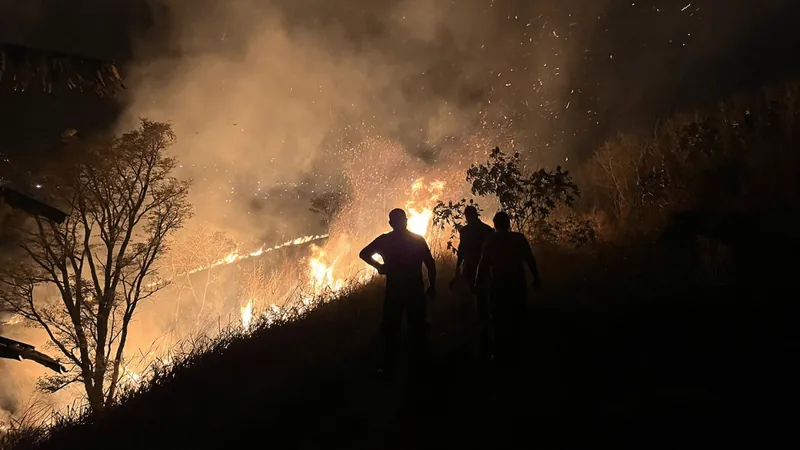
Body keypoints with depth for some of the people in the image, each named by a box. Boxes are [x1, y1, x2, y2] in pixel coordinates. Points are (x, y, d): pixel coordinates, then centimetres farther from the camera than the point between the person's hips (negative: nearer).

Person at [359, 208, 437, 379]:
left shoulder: (384, 240, -3)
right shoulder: (418, 239, -1)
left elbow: (364, 254, -3)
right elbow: (430, 264, -2)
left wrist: (379, 266, 6)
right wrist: (432, 286, 4)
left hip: (394, 291, -1)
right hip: (416, 290, 1)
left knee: (391, 329, 6)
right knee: (417, 326, 13)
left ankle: (389, 367, 5)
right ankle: (419, 362, 19)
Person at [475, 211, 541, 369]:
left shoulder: (491, 240, -5)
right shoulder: (519, 238, -3)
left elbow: (483, 263, -6)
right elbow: (530, 260, -3)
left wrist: (477, 282, 2)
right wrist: (536, 278, 8)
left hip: (498, 284, -1)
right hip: (517, 284, 1)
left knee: (499, 321, 11)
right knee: (515, 320, 13)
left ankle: (501, 357, 13)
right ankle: (513, 356, 18)